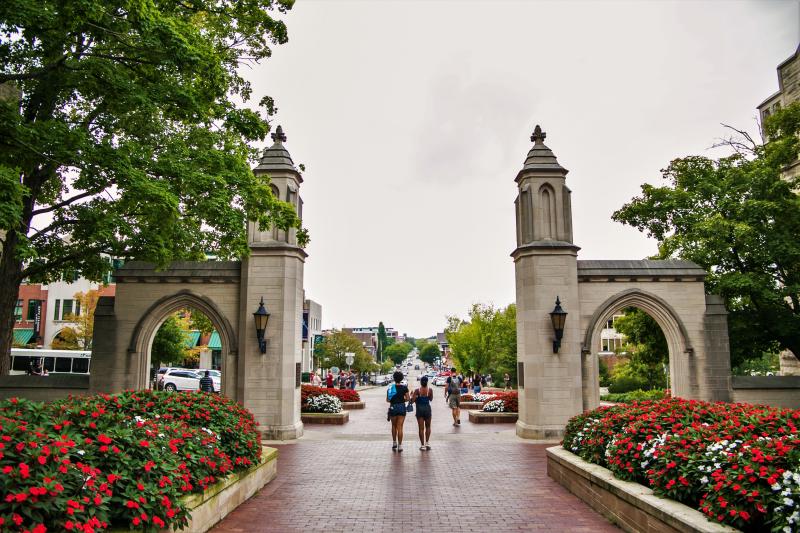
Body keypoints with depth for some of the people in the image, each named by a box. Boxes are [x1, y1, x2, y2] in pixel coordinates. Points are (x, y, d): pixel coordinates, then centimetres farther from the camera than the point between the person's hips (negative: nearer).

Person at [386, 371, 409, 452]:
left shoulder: (390, 387, -2)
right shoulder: (404, 388, -6)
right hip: (402, 407, -1)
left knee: (394, 426, 18)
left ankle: (394, 443, 24)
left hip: (393, 407, 1)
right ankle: (400, 446, 0)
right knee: (400, 427, 2)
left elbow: (387, 400, -1)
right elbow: (407, 399, -3)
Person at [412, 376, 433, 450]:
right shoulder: (430, 390, -8)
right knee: (428, 426, 18)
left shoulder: (417, 390, -12)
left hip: (419, 409, -1)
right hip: (427, 408, 1)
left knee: (421, 428, 5)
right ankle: (427, 443, 12)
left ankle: (422, 445, 7)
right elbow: (431, 399, 5)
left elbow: (412, 400, -14)